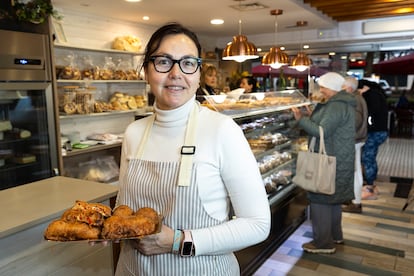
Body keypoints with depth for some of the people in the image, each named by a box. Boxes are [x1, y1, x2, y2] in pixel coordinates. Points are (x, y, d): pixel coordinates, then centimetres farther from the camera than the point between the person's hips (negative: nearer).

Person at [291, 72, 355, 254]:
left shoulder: (336, 106, -20)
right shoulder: (343, 102, 14)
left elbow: (322, 131, -25)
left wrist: (301, 119, -20)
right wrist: (312, 116, 8)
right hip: (338, 159, 11)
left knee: (320, 199, -3)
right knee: (333, 197, 20)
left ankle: (324, 243, 6)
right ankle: (335, 235, 34)